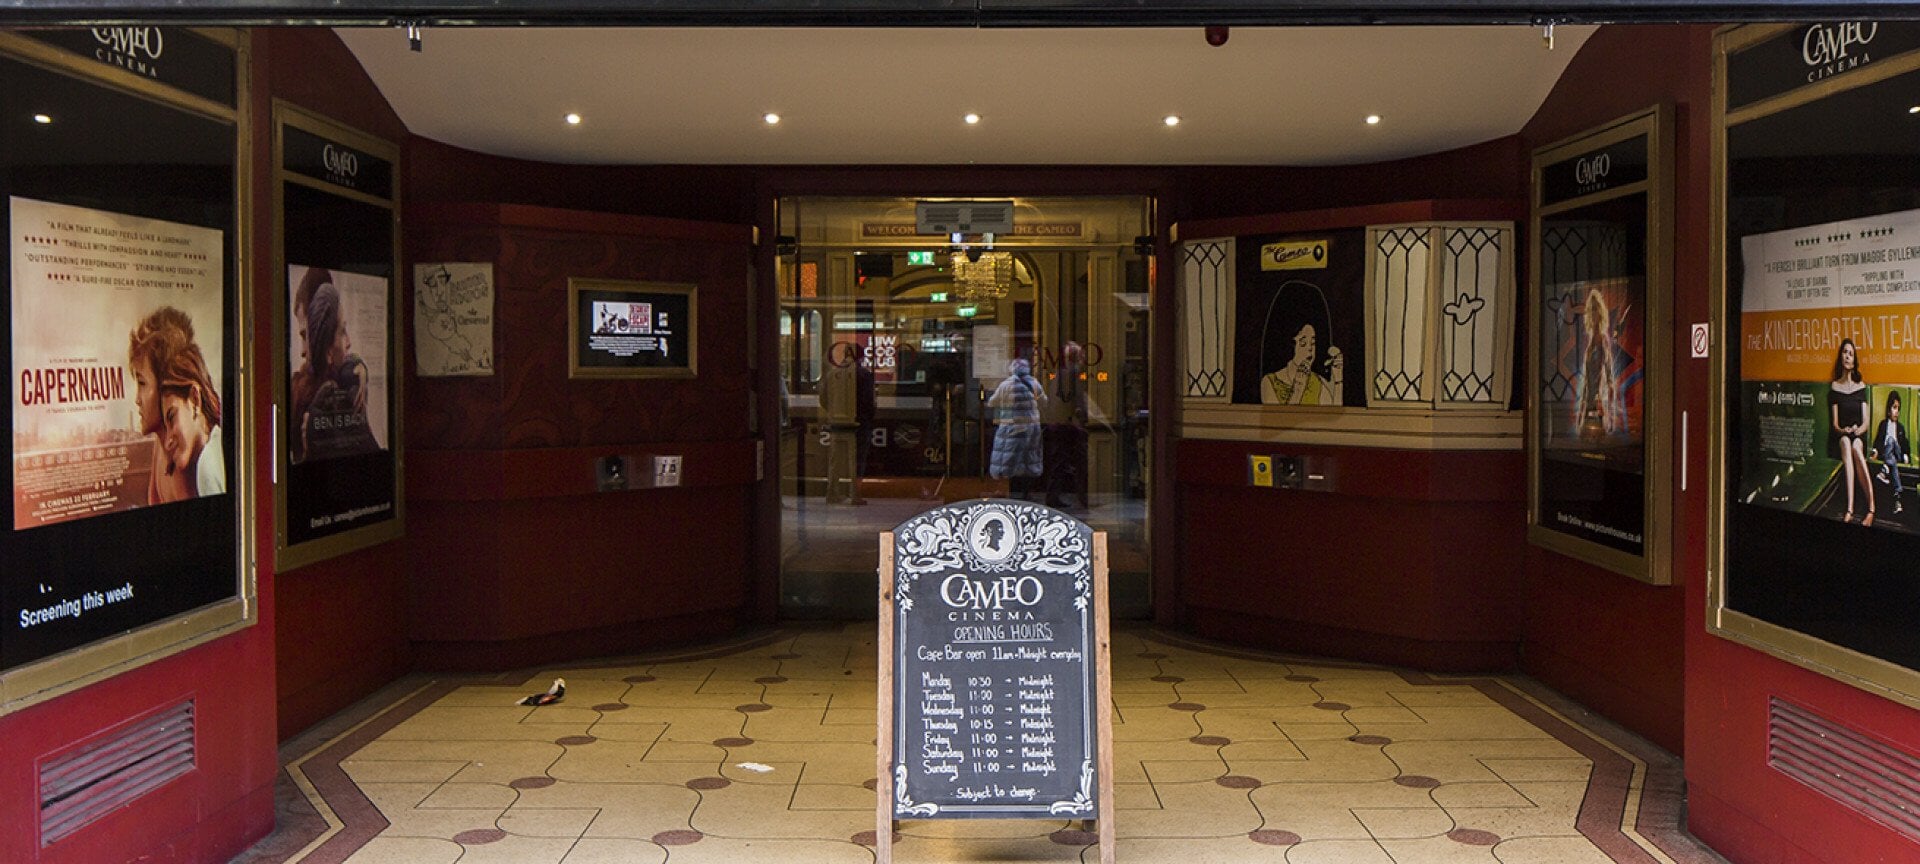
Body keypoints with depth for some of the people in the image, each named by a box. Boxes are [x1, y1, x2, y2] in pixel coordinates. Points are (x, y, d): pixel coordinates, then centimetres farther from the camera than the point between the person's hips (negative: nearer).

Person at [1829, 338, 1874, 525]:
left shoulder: (1861, 386, 10)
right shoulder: (1834, 386, 8)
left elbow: (1866, 422, 4)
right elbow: (1835, 423, 2)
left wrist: (1857, 430, -17)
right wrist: (1843, 431, -19)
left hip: (1859, 437, 0)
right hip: (1839, 438, 0)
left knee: (1855, 447, -35)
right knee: (1846, 443, -36)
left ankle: (1871, 508, -40)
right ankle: (1850, 509, -46)